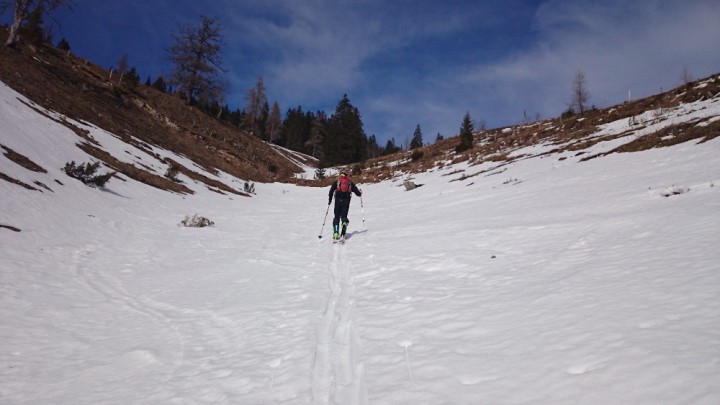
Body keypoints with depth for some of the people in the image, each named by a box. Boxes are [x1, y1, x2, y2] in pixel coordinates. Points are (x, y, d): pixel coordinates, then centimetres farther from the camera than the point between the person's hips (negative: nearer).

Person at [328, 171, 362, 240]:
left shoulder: (337, 182, 14)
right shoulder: (350, 183, 16)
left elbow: (331, 191, 5)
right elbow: (358, 193, 15)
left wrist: (329, 200, 15)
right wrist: (360, 192, 38)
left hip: (338, 200, 0)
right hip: (346, 200, 0)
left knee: (337, 217, 7)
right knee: (344, 216, 9)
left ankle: (336, 233, -3)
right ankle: (344, 223, -25)